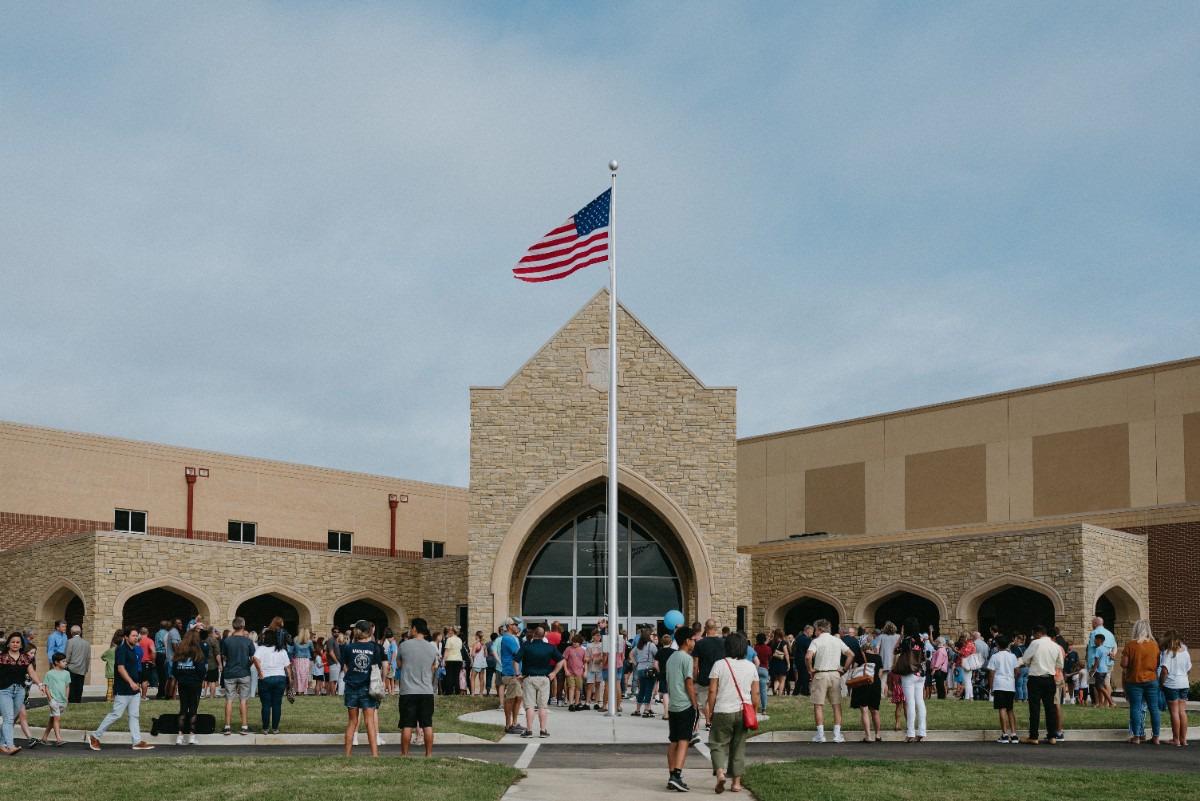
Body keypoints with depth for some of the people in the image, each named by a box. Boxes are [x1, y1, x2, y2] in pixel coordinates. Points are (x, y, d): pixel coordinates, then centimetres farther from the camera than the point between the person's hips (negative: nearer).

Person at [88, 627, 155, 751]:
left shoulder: (133, 650, 15)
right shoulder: (122, 649, -12)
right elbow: (120, 668, -21)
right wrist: (131, 682, -27)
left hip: (134, 690, 9)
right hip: (122, 690, -9)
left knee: (135, 715, 7)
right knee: (116, 714, -5)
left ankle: (137, 742, 8)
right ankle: (95, 736, 6)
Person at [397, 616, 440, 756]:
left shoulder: (404, 645, -5)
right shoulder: (432, 647, 2)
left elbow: (400, 665, 10)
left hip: (408, 691, -2)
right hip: (427, 691, 2)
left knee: (407, 725, 2)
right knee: (427, 724, 6)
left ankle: (404, 754, 7)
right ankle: (429, 754, 9)